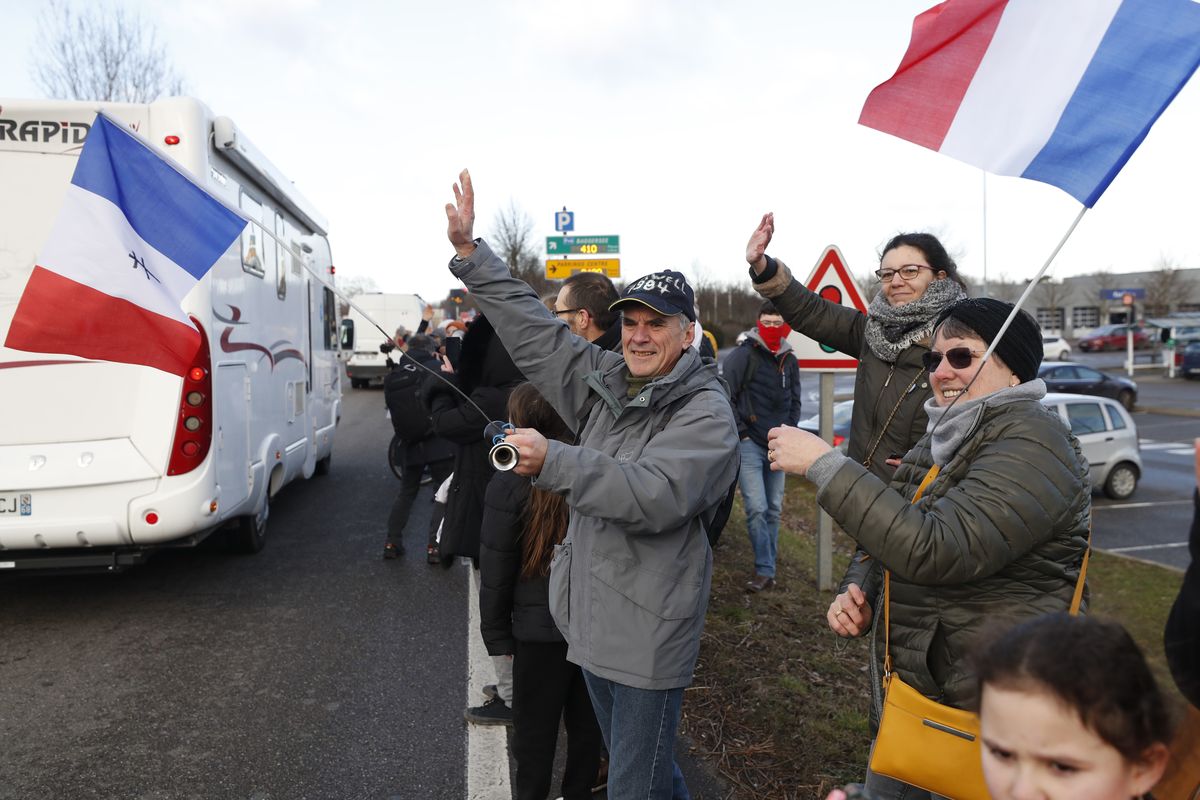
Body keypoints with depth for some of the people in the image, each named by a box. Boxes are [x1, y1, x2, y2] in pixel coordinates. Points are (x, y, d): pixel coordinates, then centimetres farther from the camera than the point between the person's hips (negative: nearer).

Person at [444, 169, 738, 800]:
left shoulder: (706, 412, -14)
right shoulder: (605, 381, 7)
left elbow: (655, 495, -29)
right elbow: (531, 328, 8)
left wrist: (553, 462, -32)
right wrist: (469, 251, 6)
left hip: (649, 636, -7)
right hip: (590, 620, 7)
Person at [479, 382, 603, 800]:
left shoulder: (509, 484, -16)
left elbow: (495, 572, -10)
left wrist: (497, 634, 1)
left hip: (540, 627, -4)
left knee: (535, 728, 14)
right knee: (586, 720, 20)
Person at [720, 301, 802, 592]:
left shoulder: (789, 360, 11)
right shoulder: (744, 355, -7)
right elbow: (725, 396, -9)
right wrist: (741, 431, -10)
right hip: (749, 444, -6)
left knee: (774, 510, 10)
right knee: (756, 508, -13)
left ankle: (766, 568, 21)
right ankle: (765, 569, -2)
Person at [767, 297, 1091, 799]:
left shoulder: (1033, 442, -19)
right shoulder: (946, 439, 7)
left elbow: (936, 549, -32)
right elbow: (898, 538, 17)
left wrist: (824, 464, -30)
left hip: (981, 700, -8)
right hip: (912, 679, 8)